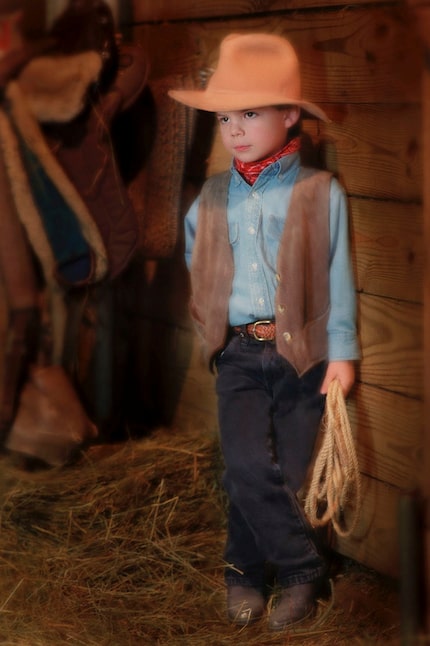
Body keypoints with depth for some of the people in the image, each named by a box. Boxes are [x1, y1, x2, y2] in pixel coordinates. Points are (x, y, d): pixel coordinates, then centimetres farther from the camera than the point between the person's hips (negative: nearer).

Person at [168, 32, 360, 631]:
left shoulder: (322, 193, -3)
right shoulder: (213, 196, 7)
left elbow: (338, 278, -1)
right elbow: (194, 255, 27)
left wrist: (341, 353, -3)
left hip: (301, 353, -2)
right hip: (238, 353, 2)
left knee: (282, 476, 2)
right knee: (250, 468, -15)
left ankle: (245, 572, 22)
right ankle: (304, 569, 2)